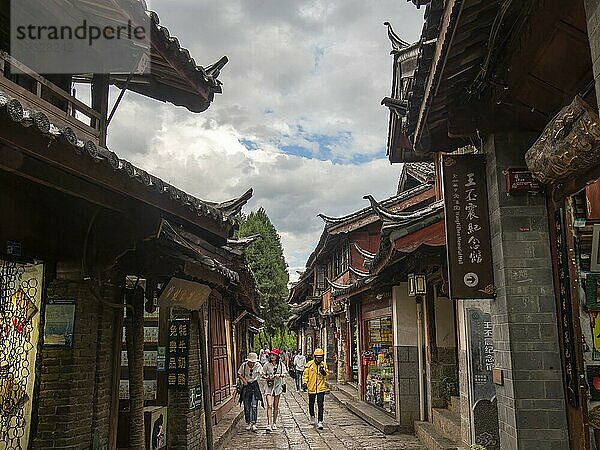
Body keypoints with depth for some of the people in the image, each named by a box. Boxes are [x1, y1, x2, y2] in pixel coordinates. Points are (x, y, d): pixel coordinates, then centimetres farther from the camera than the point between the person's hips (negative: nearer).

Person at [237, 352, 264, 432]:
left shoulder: (258, 366, -10)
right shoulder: (243, 365, -8)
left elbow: (262, 374, -2)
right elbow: (239, 374, 4)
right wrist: (243, 379, -12)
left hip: (255, 386, -1)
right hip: (246, 386, 1)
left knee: (254, 406, -8)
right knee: (247, 406, 6)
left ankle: (253, 423, -6)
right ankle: (248, 423, 18)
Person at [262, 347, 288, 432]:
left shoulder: (281, 364, 0)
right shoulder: (267, 365, -1)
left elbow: (285, 374, -4)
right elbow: (263, 375, 5)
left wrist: (279, 375, -24)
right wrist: (267, 377, -15)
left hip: (278, 386, 1)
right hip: (269, 387, -1)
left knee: (276, 406, 10)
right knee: (269, 405, -12)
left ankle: (274, 423, 24)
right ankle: (269, 425, -14)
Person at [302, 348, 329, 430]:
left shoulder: (324, 365, 2)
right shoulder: (309, 364, -4)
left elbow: (327, 375, 5)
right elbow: (305, 374, 1)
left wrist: (324, 372, -15)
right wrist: (304, 382, -11)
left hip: (321, 388, 0)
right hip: (311, 388, 0)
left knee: (320, 405, -7)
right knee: (311, 404, 16)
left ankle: (320, 422, -5)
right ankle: (312, 417, 39)